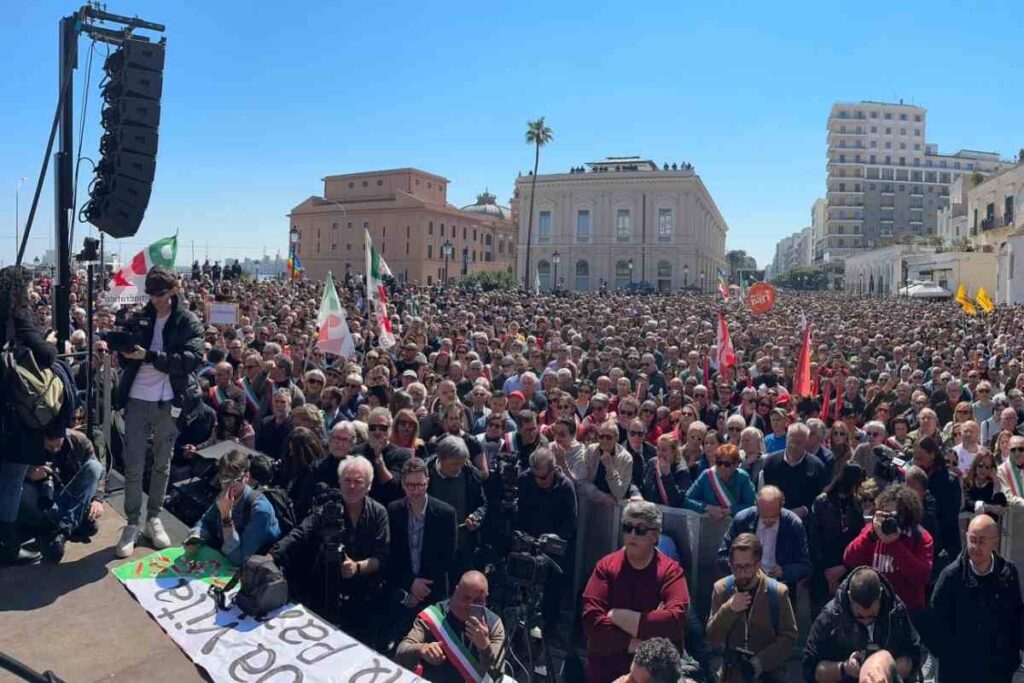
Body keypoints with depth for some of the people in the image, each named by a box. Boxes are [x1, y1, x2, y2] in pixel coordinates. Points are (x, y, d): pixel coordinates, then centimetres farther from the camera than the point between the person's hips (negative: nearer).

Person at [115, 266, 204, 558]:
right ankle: (132, 523, 15)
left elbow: (194, 359, -17)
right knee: (133, 466, 3)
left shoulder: (189, 322, -3)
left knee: (162, 464, 12)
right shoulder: (140, 318, 8)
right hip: (137, 399, 2)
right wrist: (124, 350, -10)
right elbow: (126, 357, 14)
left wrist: (148, 355, -23)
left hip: (168, 402, -2)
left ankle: (154, 518, 27)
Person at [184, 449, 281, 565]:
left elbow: (239, 558, -26)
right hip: (226, 561, 6)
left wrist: (226, 515, -30)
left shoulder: (259, 508, -25)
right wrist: (194, 539, -7)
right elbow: (206, 522, 14)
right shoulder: (223, 498, -4)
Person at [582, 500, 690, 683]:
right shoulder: (606, 566, -6)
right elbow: (591, 621, -15)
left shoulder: (670, 570, -8)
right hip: (604, 668, 0)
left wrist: (619, 617, -18)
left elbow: (676, 619, -23)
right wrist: (632, 644, -21)